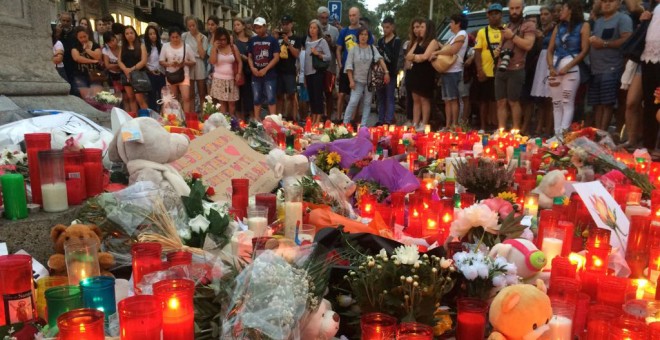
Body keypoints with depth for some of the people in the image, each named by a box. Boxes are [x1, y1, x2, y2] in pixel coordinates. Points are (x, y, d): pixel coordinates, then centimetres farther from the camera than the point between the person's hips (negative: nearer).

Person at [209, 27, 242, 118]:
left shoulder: (233, 47, 3)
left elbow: (239, 61, 2)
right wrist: (215, 48, -15)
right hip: (219, 79, 0)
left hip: (231, 79, 0)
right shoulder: (215, 49, 2)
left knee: (232, 102, 4)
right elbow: (212, 61, -13)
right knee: (222, 102, 3)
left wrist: (239, 73, -11)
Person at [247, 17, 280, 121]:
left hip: (270, 75, -4)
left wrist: (265, 69, -15)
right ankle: (257, 120, 17)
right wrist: (252, 68, -7)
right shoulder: (252, 40, 9)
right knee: (257, 99, 9)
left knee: (270, 98, -4)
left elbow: (276, 57, -7)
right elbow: (249, 56, 13)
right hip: (256, 75, 4)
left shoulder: (272, 40, -2)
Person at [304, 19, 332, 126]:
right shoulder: (307, 42, 13)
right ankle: (313, 119, 13)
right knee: (311, 96, 7)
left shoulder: (322, 41, -2)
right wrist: (304, 75, 14)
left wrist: (318, 54, -23)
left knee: (318, 95, -8)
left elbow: (329, 57, -9)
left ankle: (318, 120, -7)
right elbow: (306, 58, 15)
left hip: (318, 72, -5)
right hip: (308, 72, 6)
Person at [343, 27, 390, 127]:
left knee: (367, 103, 5)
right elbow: (349, 66, -2)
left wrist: (386, 72, -24)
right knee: (353, 102, -12)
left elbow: (380, 59, -10)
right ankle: (345, 123, -4)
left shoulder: (373, 48, 3)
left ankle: (363, 125, 12)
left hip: (370, 81, 2)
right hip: (358, 80, -2)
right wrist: (351, 80, -10)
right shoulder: (353, 49, 0)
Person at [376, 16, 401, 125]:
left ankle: (388, 122, -7)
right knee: (380, 98, 7)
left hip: (391, 73, -5)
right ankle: (380, 121, 13)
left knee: (389, 99, -6)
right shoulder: (380, 40, 15)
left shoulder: (397, 41, -2)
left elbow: (393, 58, -10)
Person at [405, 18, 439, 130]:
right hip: (415, 73, 7)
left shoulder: (433, 42, -5)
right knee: (416, 100, 7)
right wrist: (418, 57, -12)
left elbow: (425, 57, -17)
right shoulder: (417, 42, 16)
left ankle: (423, 125, 2)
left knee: (424, 100, -2)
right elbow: (408, 56, 5)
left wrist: (414, 56, 0)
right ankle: (415, 124, 11)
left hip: (426, 74, -7)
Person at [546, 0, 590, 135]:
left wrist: (567, 67, -13)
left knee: (567, 103, -10)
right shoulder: (558, 27, 18)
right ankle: (557, 134, 5)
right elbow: (550, 50, 12)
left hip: (571, 68, -5)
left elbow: (584, 51, -5)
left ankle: (563, 134, -14)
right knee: (556, 103, 3)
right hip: (554, 68, 5)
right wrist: (551, 67, -5)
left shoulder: (583, 26, 3)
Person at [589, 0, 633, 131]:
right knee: (596, 104, 4)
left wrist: (604, 43, -12)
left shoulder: (623, 19, 0)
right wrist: (592, 40, 9)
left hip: (611, 69, -7)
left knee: (607, 103, -7)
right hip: (595, 69, 7)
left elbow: (627, 40, -12)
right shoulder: (597, 21, 22)